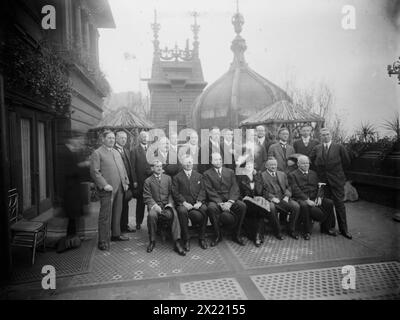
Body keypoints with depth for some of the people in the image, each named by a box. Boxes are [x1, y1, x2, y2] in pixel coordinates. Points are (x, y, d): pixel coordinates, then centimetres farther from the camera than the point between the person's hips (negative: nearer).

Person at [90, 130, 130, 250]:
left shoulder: (116, 152, 20)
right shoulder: (97, 153, -3)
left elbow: (123, 168, 22)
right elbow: (94, 172, -11)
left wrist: (125, 182, 11)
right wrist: (104, 185, -18)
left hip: (119, 188, 7)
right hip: (107, 189, -7)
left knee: (117, 213, 14)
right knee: (105, 215, -2)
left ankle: (116, 234, 29)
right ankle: (103, 241, 6)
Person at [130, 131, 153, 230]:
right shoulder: (134, 150, 3)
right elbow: (132, 167, 0)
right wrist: (134, 181, -6)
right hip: (140, 180, -2)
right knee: (140, 202, 8)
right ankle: (138, 222, 22)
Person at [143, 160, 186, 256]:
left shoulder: (168, 178, 16)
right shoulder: (148, 181, 10)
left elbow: (171, 193, 12)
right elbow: (147, 197, 1)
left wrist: (170, 203, -6)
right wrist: (155, 205, -16)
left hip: (167, 205, 1)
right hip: (154, 205, -1)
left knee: (174, 214, -31)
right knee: (151, 215, -35)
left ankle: (177, 243, -31)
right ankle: (152, 241, -14)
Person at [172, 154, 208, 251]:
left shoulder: (199, 176, 21)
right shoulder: (177, 177, 14)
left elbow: (202, 190, 10)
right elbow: (175, 193, 2)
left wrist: (199, 202, -9)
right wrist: (184, 203, -13)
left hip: (197, 203, 2)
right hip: (183, 203, -1)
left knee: (205, 209, -31)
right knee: (182, 211, -35)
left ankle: (202, 238, -13)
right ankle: (186, 240, -20)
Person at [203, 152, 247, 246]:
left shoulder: (230, 172, 15)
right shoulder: (207, 174, 7)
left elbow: (235, 188, 4)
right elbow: (210, 191, -4)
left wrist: (230, 202, -15)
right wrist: (220, 203, -18)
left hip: (230, 199, 2)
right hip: (216, 200, -2)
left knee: (242, 206, -26)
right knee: (211, 208, -34)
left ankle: (236, 235, -10)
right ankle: (218, 235, -14)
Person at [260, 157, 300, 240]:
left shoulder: (282, 174, 23)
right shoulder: (262, 175, 7)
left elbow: (288, 187, 17)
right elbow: (262, 190, -2)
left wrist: (287, 196, -3)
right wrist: (272, 197, -15)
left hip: (283, 198, 4)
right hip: (270, 199, -4)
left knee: (296, 206, -22)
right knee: (271, 208, -37)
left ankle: (291, 230, -5)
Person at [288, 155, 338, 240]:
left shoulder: (313, 173, 22)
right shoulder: (293, 175, 3)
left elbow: (319, 187, 13)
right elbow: (296, 190, -9)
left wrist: (319, 197, -7)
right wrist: (307, 200, -20)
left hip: (315, 198, 5)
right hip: (302, 198, -5)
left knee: (329, 203, -19)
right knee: (304, 205, -37)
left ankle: (327, 228, -2)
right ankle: (307, 231, -20)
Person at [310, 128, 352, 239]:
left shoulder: (339, 147, 0)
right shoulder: (316, 149, 7)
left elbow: (346, 162, 4)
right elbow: (310, 160, 12)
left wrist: (337, 171, 7)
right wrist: (319, 171, 8)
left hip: (337, 180, -2)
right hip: (322, 180, 2)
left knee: (339, 204, 1)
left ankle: (343, 229, 10)